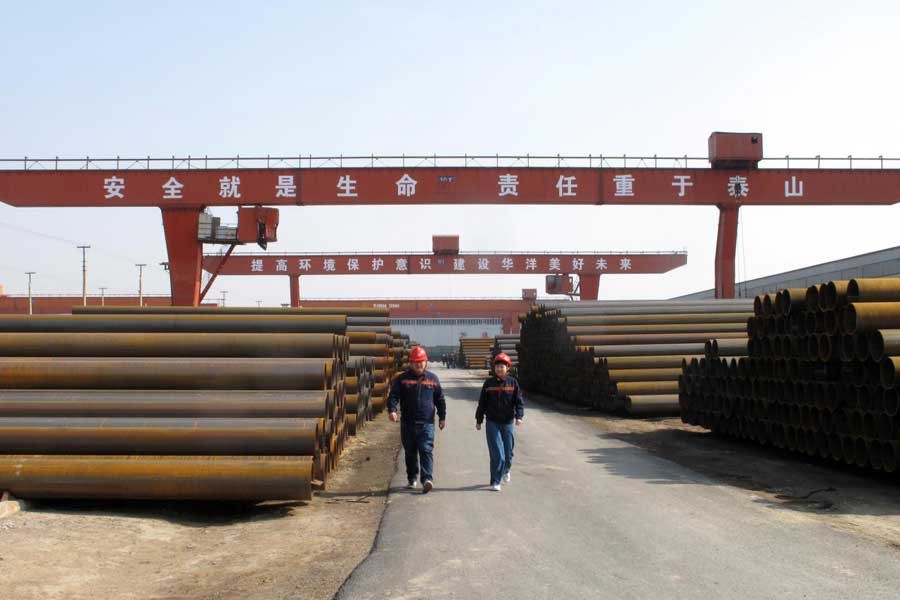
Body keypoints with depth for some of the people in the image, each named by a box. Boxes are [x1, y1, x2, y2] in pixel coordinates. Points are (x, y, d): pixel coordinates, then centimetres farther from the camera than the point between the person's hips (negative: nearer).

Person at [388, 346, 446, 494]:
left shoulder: (432, 379, 8)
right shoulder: (402, 379, 3)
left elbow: (440, 399, 16)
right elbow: (393, 396, -5)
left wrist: (442, 417, 15)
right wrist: (392, 410, -23)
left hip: (426, 423, -1)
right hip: (407, 423, 1)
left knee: (426, 450, -12)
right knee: (410, 452, 11)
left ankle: (427, 479, -18)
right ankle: (412, 479, 26)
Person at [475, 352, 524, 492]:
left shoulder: (512, 382, 0)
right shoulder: (489, 383, 0)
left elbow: (519, 401, -3)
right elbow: (482, 403, 6)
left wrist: (519, 416, -18)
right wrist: (479, 420, 8)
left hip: (508, 423, 1)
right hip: (492, 423, -1)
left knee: (508, 452, 12)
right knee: (497, 454, -9)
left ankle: (506, 470, 44)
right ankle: (495, 482, -1)